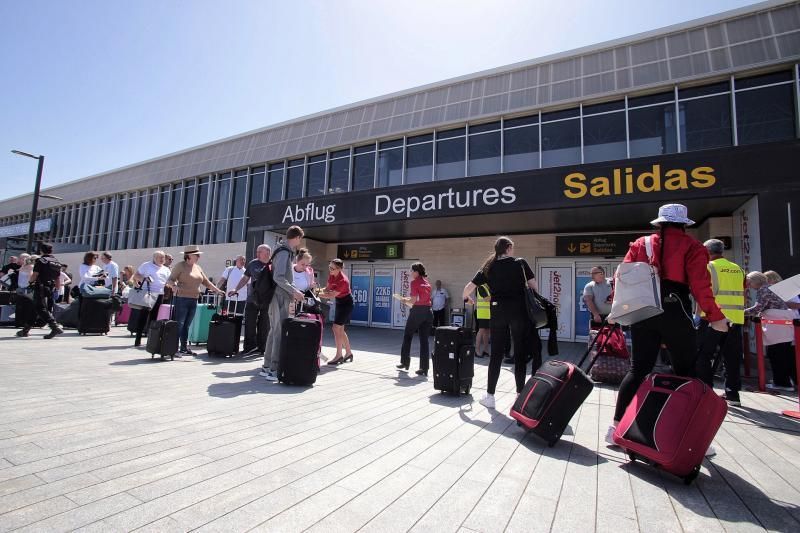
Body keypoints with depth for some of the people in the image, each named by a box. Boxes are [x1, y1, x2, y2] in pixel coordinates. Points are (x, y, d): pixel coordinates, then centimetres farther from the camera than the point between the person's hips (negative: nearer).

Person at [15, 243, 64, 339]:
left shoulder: (40, 261, -9)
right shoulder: (57, 263, 11)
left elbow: (34, 276, -10)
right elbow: (58, 280, 13)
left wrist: (30, 281, 10)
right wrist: (56, 289, 20)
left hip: (40, 288, -7)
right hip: (51, 289, 7)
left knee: (41, 309, -9)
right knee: (36, 309, 16)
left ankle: (56, 327, -21)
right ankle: (26, 330, 23)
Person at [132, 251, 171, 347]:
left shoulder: (166, 270, 16)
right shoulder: (146, 265, 5)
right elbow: (136, 276, 6)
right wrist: (144, 278, -13)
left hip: (159, 295, 4)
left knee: (154, 317, 6)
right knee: (143, 316, -3)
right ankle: (138, 339, 2)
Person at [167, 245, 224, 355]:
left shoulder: (198, 267, 15)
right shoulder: (180, 265, -3)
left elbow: (206, 281, 19)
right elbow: (170, 279, -6)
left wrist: (217, 290, 12)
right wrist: (173, 285, -27)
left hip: (193, 300, 6)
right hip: (181, 299, -6)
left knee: (187, 325, 10)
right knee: (179, 324, -5)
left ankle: (184, 347, 15)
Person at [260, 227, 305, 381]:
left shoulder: (286, 252, 16)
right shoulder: (285, 252, -13)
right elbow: (278, 277, -22)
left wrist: (292, 293, 20)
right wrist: (294, 292, -20)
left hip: (280, 297, 10)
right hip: (280, 298, -10)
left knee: (274, 331, 14)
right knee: (280, 332, -7)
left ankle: (267, 366, 22)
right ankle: (274, 369, -3)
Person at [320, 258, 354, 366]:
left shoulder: (343, 281, -30)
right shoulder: (331, 275, -5)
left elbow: (332, 295, -27)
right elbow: (328, 288, 2)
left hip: (346, 303, -9)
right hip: (339, 302, 9)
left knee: (336, 328, -11)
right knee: (340, 329, 12)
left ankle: (339, 355, -1)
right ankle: (349, 353, 25)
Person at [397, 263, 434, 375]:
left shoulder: (415, 282, -7)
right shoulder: (427, 282, 13)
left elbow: (414, 300, -13)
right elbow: (422, 298, 12)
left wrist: (405, 300, 5)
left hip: (417, 311, -6)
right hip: (428, 312, 6)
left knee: (407, 337, 13)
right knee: (424, 340, 6)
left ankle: (405, 362, 23)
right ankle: (424, 368, 5)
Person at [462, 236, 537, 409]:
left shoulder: (489, 267, 10)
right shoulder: (520, 262, 5)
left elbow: (469, 288, 8)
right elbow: (533, 286, 3)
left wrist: (466, 298, 28)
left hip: (498, 311, 2)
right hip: (519, 310, -2)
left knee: (496, 354, 8)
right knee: (520, 353, 6)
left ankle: (490, 396, 12)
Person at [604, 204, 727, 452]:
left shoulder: (640, 244, 13)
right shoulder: (691, 246, 5)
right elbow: (700, 285, -6)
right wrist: (715, 316, -1)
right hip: (674, 311, -3)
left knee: (638, 369, 10)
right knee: (686, 372, 8)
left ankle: (617, 426, 11)